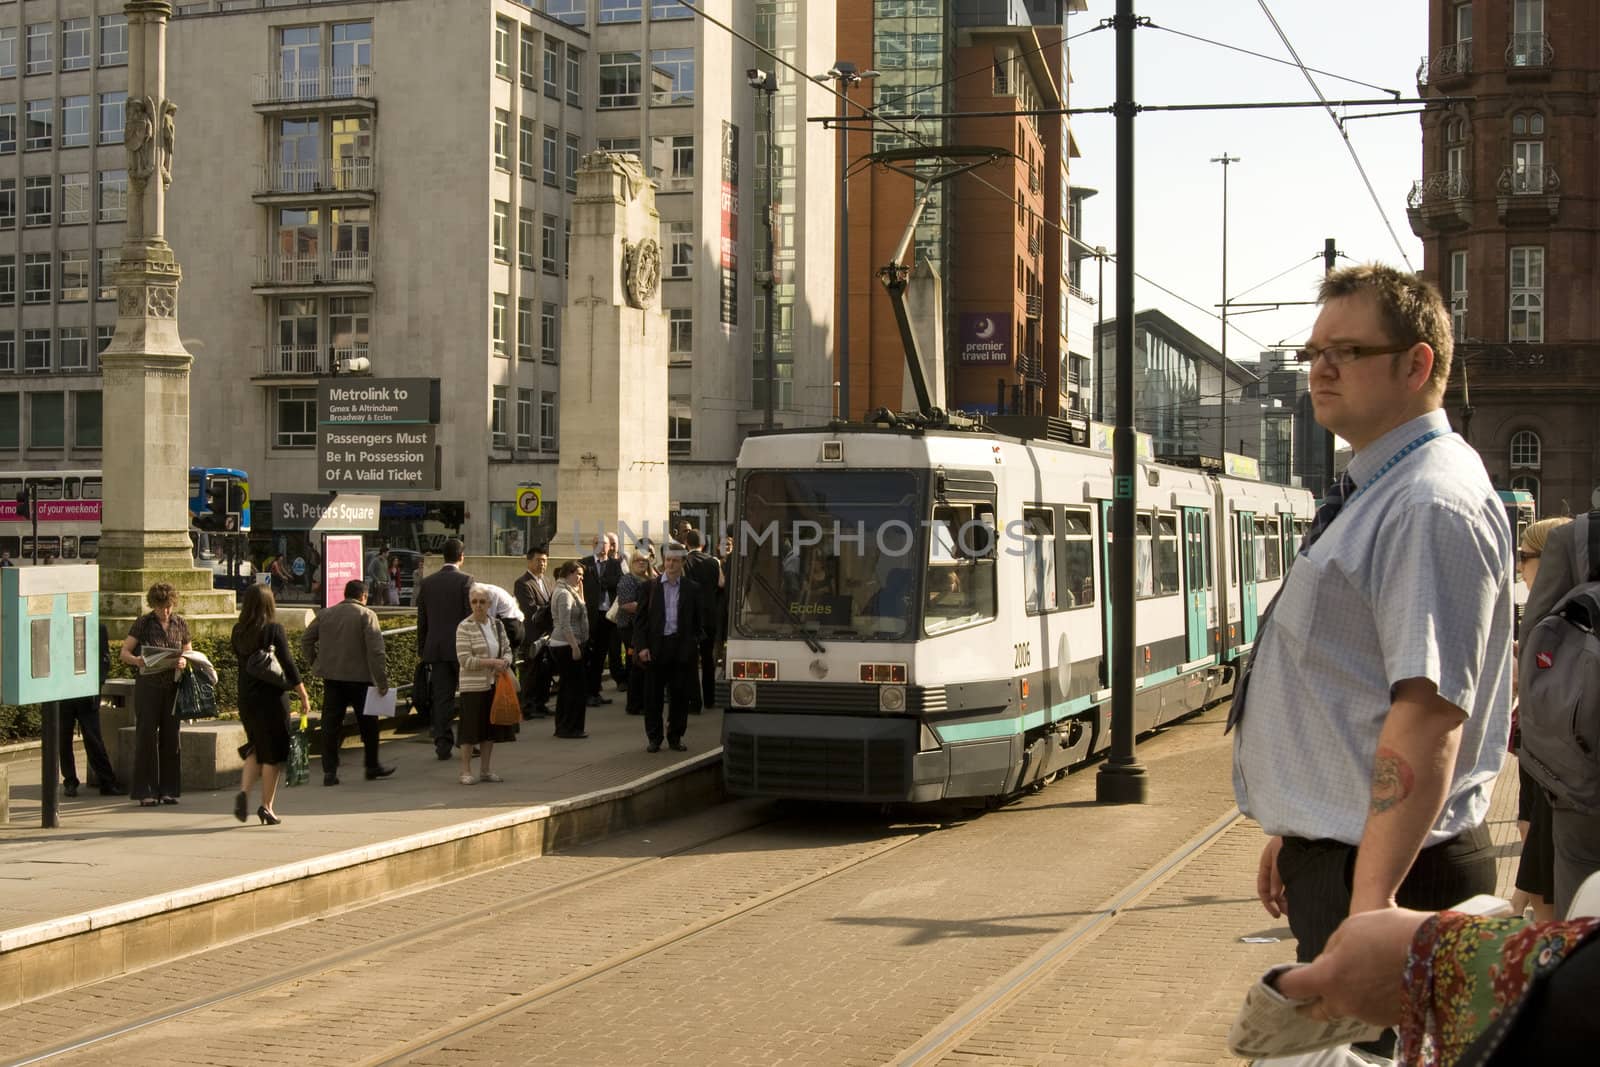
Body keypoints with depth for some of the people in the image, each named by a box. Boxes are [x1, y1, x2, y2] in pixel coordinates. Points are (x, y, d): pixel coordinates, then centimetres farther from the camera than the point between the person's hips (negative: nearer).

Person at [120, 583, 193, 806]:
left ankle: (168, 789, 12)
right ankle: (146, 792, 1)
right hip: (148, 685, -3)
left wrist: (184, 662, -10)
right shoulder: (143, 623, -1)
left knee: (170, 737, 5)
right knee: (146, 736, -3)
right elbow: (124, 653, -2)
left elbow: (189, 652, 14)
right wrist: (137, 660, -24)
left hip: (173, 686, 3)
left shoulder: (180, 624, 7)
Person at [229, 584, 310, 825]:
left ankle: (244, 792, -2)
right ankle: (266, 807, 6)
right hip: (272, 697, -5)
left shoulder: (238, 631, 2)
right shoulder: (274, 629, -12)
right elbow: (288, 665, -12)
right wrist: (303, 695, -5)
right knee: (273, 753, 5)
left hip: (246, 698, 5)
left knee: (256, 749, 18)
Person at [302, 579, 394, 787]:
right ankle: (372, 766, 21)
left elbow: (306, 640, 10)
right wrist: (382, 680, -11)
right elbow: (375, 649, -13)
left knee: (331, 724, 5)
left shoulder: (325, 614, 9)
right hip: (359, 677, -4)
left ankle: (329, 771, 2)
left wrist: (313, 664, 18)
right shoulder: (367, 615, -6)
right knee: (368, 723, 11)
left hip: (331, 676, 4)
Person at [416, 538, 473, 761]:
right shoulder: (465, 580, -7)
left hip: (436, 648, 4)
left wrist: (421, 649, 18)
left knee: (441, 698, 5)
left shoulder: (428, 582, 7)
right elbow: (471, 615, -10)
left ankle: (442, 744, 2)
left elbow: (422, 619, 10)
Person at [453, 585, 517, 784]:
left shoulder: (497, 625, 7)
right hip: (473, 686, -6)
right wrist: (492, 662, -19)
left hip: (494, 684, 6)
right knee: (471, 730, -2)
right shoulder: (464, 628, -11)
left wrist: (504, 663, -8)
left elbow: (507, 650, 15)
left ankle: (486, 770, 20)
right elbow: (464, 659, -16)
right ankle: (466, 771, 7)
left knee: (490, 729, 11)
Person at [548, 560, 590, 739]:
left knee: (567, 687, 14)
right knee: (577, 687, -6)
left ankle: (562, 727, 19)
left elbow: (581, 609, 17)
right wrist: (575, 647, -22)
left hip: (561, 646, 10)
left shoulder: (568, 592, 15)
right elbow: (565, 625, -21)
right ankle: (570, 728, -2)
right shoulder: (564, 594, -16)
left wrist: (579, 590, 14)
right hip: (566, 646, -10)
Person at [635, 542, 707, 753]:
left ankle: (675, 737, 16)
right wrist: (642, 646, -5)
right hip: (656, 646, -1)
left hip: (682, 647, 1)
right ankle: (654, 738, 14)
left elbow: (699, 621, 11)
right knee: (654, 695, 4)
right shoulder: (650, 587, 3)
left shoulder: (692, 589, 5)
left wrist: (694, 643, 1)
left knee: (680, 695, 5)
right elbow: (640, 619, 3)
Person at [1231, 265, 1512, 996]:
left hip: (1390, 871, -10)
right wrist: (1294, 834, 23)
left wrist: (1372, 901, -32)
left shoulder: (1432, 507, -19)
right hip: (1330, 856, 10)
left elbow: (1428, 711, -27)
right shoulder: (1376, 496, 14)